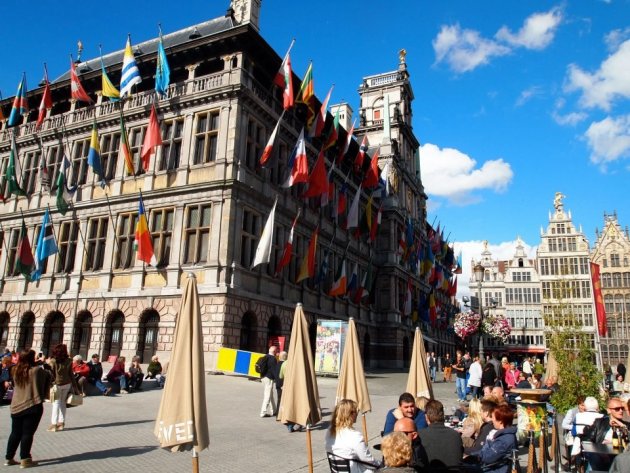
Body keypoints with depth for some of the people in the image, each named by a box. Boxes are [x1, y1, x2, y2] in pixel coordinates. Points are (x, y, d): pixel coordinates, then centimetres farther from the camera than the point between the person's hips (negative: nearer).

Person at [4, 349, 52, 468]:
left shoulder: (17, 372, 6)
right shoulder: (37, 370, -12)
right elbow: (49, 376, 0)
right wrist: (48, 372, 21)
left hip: (16, 407, 6)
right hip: (33, 406, -6)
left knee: (15, 433, 16)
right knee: (27, 433, 1)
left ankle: (9, 458, 23)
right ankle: (25, 460, 5)